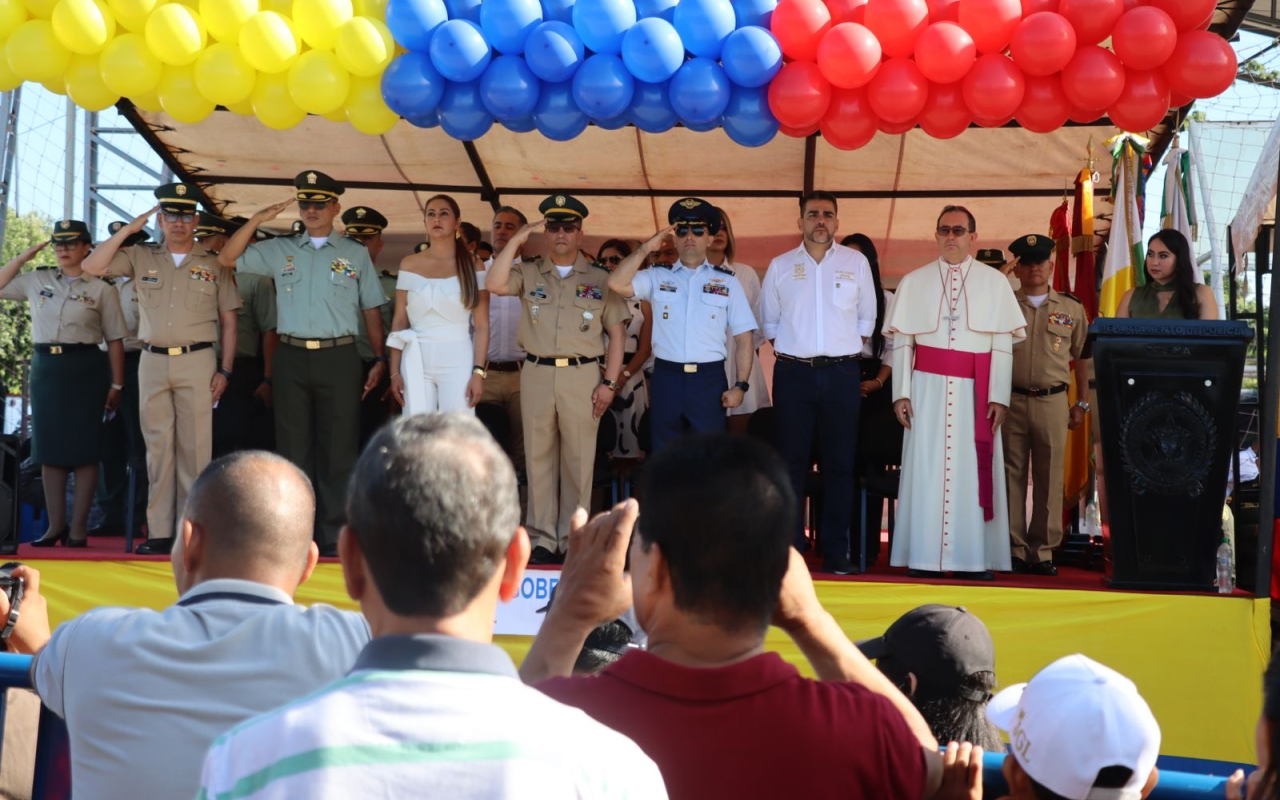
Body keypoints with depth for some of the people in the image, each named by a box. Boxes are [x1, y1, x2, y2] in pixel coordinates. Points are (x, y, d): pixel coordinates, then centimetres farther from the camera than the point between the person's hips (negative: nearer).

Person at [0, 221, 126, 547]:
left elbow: (115, 341, 0)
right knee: (49, 447, 4)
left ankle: (78, 527, 4)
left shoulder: (101, 289, 0)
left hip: (85, 368, -4)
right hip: (45, 366, 4)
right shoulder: (36, 281, 10)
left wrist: (116, 385, -4)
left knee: (84, 448, -2)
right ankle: (55, 525, 10)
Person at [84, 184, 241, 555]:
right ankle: (159, 531, 7)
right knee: (158, 446, 4)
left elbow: (228, 320, 6)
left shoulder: (213, 265, 6)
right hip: (153, 361, 2)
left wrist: (225, 370, -1)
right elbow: (92, 267, 1)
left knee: (195, 447, -3)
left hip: (197, 361, -2)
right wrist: (128, 230, -1)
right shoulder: (141, 258, 10)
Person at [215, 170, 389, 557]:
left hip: (339, 357, -2)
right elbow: (228, 259, 8)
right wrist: (257, 220, -2)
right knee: (294, 448, 5)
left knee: (338, 449, 0)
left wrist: (380, 360, 3)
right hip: (292, 358, 2)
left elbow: (371, 309, 8)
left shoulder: (355, 254, 7)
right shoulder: (280, 250, 11)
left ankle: (334, 536, 5)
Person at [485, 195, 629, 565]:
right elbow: (494, 284, -9)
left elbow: (617, 332, 6)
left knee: (579, 461, 0)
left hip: (582, 376, -1)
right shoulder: (529, 273, 10)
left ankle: (573, 539, 8)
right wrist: (520, 236, -5)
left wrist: (610, 382, -3)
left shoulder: (599, 279, 7)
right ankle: (543, 538, 9)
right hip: (537, 374, 1)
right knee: (539, 458, 4)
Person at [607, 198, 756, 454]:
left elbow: (744, 339, 4)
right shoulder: (658, 276, 7)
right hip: (666, 378, 1)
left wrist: (741, 384, -5)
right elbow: (616, 283, -8)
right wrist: (646, 248, -9)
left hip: (709, 379, -1)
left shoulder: (727, 281, 6)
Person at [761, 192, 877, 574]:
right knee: (792, 462, 0)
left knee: (840, 463, 1)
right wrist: (787, 351, 5)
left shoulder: (856, 262, 7)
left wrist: (846, 354, 6)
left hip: (842, 374, 0)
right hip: (793, 374, 0)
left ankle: (836, 552, 6)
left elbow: (866, 318, 13)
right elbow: (768, 320, 14)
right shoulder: (780, 266, 7)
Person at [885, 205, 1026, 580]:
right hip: (927, 387, 0)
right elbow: (902, 341, 6)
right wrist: (901, 392, -3)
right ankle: (923, 559, 2)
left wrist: (999, 396, -6)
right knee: (926, 469, -1)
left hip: (975, 390, 0)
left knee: (973, 471, 0)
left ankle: (974, 559, 3)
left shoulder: (994, 282, 6)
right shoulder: (914, 282, 9)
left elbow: (1003, 344, 2)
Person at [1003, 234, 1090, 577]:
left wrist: (1083, 403, 8)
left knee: (1050, 478, 1)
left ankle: (1042, 551, 8)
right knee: (1012, 475, 1)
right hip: (1011, 401, 0)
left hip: (1053, 403, 0)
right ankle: (1015, 549, 6)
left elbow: (1082, 358, 12)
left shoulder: (1071, 309, 11)